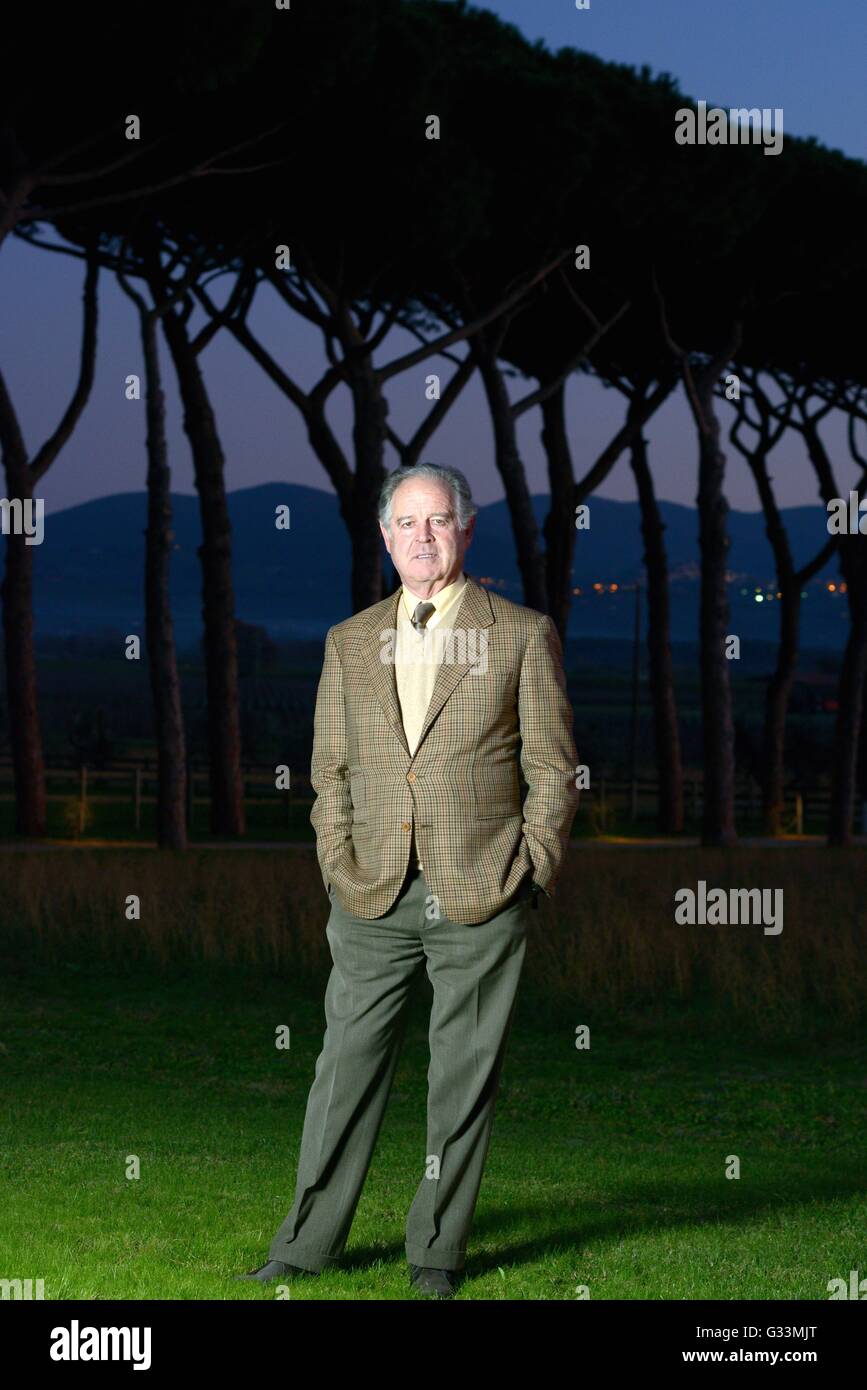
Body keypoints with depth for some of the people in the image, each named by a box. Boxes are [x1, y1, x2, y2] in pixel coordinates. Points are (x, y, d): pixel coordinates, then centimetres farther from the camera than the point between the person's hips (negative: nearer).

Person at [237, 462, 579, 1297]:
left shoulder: (522, 636, 2)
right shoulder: (349, 643, 12)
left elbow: (553, 768, 2)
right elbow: (330, 772, 15)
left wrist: (532, 876, -5)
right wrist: (339, 869, 3)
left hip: (481, 898, -3)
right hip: (373, 898, 3)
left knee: (462, 1079, 4)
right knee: (347, 1066, 5)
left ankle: (437, 1252, 14)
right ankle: (309, 1242, 15)